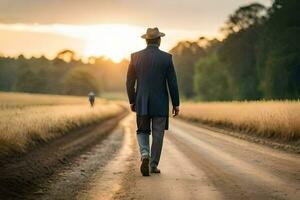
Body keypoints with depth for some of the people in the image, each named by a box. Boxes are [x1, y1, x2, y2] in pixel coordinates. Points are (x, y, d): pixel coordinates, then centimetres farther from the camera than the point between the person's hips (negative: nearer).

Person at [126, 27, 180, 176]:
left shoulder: (135, 57, 0)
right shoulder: (166, 58, -5)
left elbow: (129, 82, 3)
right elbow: (172, 83, -5)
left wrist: (132, 101, 14)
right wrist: (176, 104, 3)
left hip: (142, 103, 1)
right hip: (160, 103, -1)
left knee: (142, 131, 14)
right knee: (158, 135, 8)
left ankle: (145, 155, -11)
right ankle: (153, 165, 11)